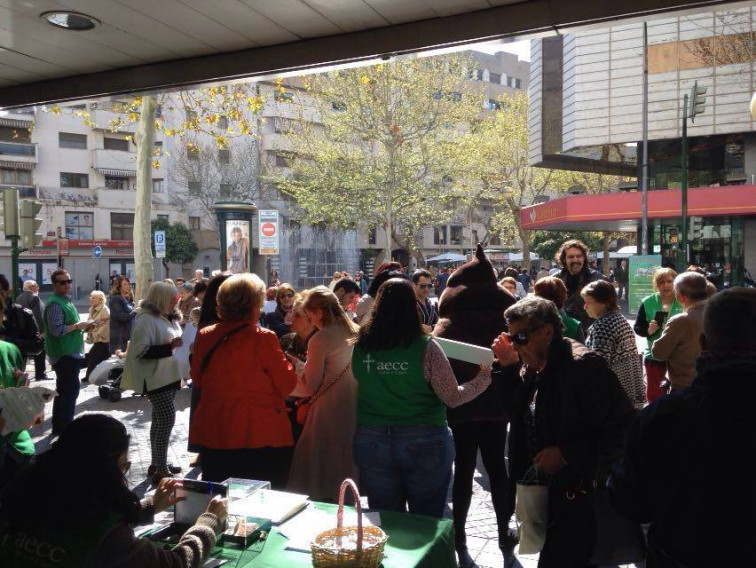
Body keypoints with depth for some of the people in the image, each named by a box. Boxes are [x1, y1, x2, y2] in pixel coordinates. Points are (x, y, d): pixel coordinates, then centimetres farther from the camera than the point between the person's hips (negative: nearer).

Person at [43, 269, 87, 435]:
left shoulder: (65, 300, 14)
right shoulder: (55, 303, -17)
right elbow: (56, 330, -27)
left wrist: (82, 327, 7)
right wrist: (78, 325, -17)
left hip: (70, 353, 10)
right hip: (65, 354, -10)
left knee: (64, 390, 16)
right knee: (71, 389, -7)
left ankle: (59, 426, 25)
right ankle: (65, 429, 0)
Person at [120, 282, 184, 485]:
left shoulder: (167, 317, 15)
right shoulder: (146, 319, -14)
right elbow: (141, 351, -21)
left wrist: (178, 344, 11)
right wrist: (169, 347, -25)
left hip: (169, 376, 9)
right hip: (155, 378, -9)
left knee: (160, 419, 15)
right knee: (166, 418, -14)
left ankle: (157, 463, 25)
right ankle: (160, 470, -8)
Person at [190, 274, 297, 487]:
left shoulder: (204, 336, -2)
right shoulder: (263, 338, -16)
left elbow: (197, 380, 12)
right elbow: (287, 385, -9)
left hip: (213, 438, 5)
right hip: (261, 438, -4)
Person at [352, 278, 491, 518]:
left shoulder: (360, 346, -4)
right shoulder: (425, 347, -13)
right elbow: (453, 398, -7)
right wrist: (484, 378, 7)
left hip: (371, 442, 3)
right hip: (423, 442, -2)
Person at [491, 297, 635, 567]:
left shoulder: (584, 365, -21)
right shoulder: (534, 366, 6)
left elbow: (622, 427, -22)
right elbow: (519, 409, 17)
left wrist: (566, 453, -24)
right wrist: (506, 367, 2)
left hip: (577, 494, -8)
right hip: (546, 489, 8)